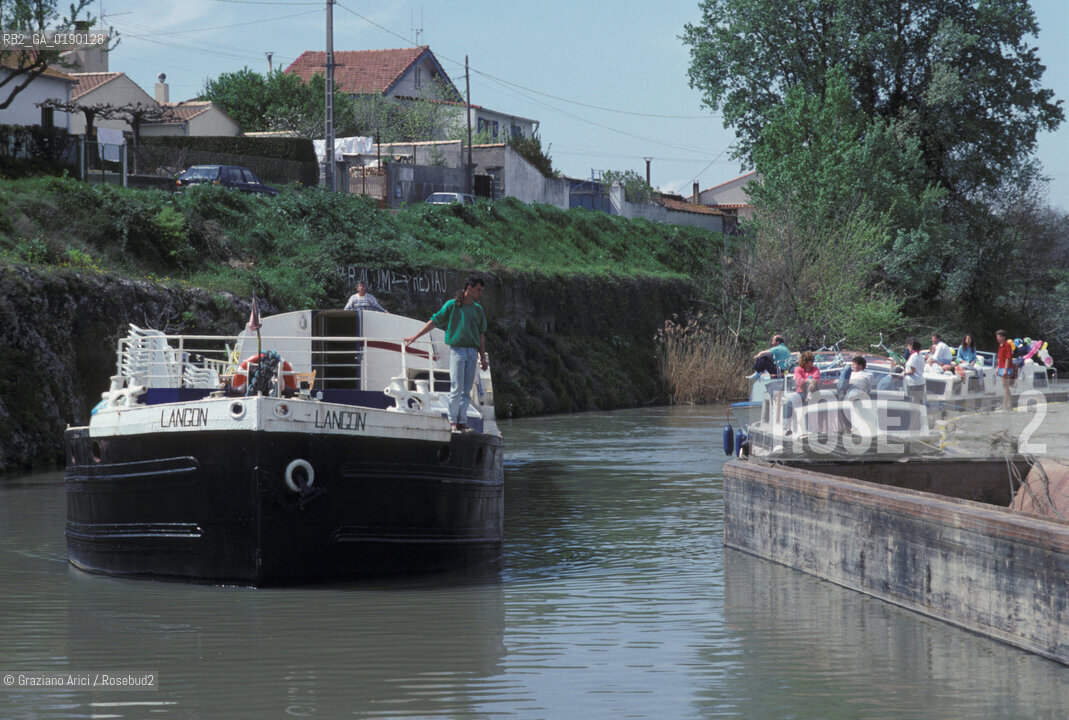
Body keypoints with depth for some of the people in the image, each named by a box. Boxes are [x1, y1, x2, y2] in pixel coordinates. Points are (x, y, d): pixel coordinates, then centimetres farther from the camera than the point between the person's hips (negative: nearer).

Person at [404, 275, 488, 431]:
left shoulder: (478, 309, 14)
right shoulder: (452, 305, 0)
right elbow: (434, 321, 2)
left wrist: (483, 357, 14)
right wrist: (415, 337, 0)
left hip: (472, 351, 4)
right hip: (457, 349, -4)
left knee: (467, 390, 3)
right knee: (456, 388, -8)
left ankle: (462, 421, 6)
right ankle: (452, 421, 0)